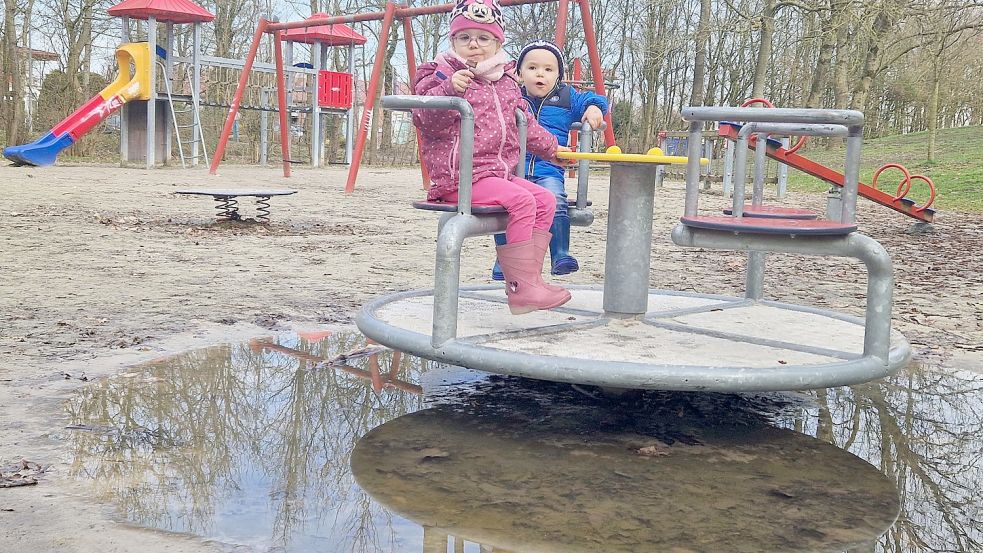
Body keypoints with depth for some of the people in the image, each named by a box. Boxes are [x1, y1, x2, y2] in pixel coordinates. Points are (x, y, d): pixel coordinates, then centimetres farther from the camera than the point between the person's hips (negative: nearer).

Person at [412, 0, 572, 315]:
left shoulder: (505, 83, 18)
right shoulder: (443, 76, -5)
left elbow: (525, 125, 32)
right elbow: (425, 119, -21)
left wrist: (551, 148, 35)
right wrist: (449, 90, -36)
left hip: (499, 173, 9)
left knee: (545, 200, -1)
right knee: (521, 201, -25)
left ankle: (528, 280, -1)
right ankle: (521, 288, -23)